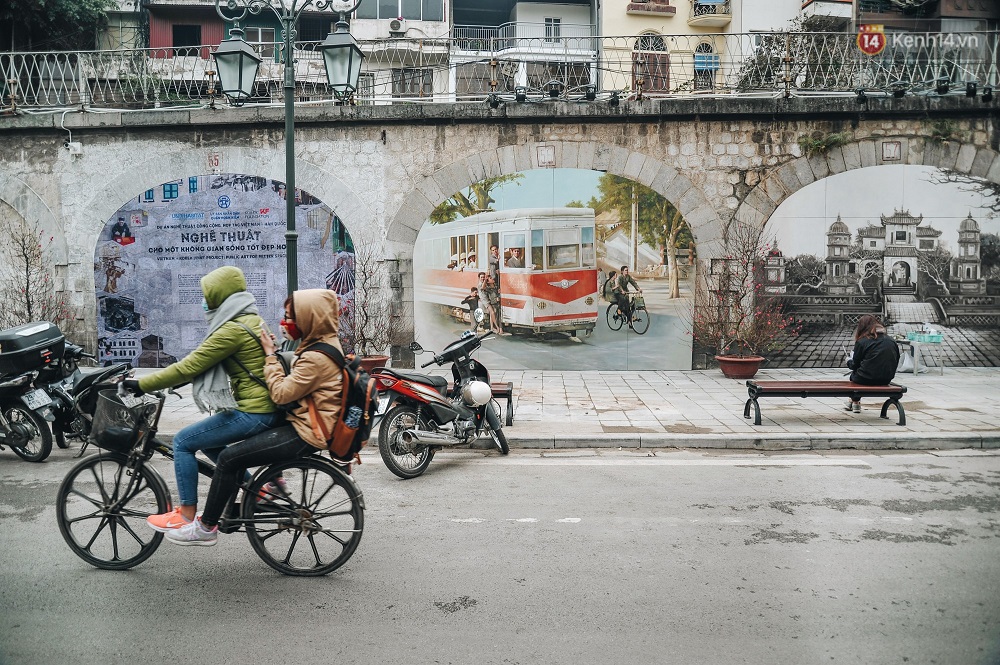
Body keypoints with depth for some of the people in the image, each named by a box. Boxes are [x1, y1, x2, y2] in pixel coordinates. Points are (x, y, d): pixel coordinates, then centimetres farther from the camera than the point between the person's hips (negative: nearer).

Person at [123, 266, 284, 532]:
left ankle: (187, 516, 9)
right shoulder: (251, 319, 14)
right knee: (206, 440, 24)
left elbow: (188, 367, -16)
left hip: (252, 413, -10)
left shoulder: (233, 329, -17)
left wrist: (141, 385, -8)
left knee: (183, 442, 0)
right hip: (266, 407, 10)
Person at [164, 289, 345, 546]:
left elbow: (281, 393, -21)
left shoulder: (318, 358, -23)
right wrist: (274, 353, 5)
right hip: (305, 423, 11)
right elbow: (294, 381, 18)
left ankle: (206, 527, 3)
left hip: (305, 434, -11)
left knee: (229, 458, -10)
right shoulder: (325, 343, 10)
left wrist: (270, 354, -12)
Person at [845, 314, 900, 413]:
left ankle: (855, 403, 33)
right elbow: (896, 360, 13)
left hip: (867, 379, -5)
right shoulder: (891, 341, 7)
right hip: (886, 380, 6)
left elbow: (855, 365, -1)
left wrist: (849, 361, 21)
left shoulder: (861, 342, -7)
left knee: (853, 375, 24)